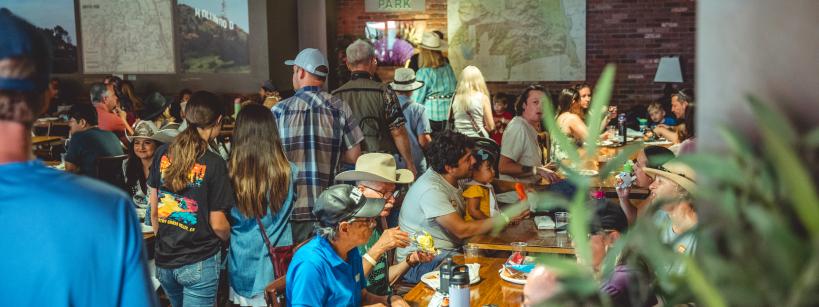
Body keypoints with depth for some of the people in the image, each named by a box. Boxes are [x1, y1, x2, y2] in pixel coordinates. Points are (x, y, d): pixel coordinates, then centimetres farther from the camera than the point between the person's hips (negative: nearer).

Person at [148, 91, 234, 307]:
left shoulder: (162, 155, -2)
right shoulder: (214, 164, -16)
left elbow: (154, 210, 6)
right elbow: (217, 224, -11)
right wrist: (230, 240, 10)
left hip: (164, 261, 5)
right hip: (199, 263, -5)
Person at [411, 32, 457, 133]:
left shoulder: (423, 72, -11)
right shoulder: (448, 67, 3)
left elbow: (417, 99, -7)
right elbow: (455, 87, 11)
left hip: (432, 115, -5)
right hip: (450, 114, 5)